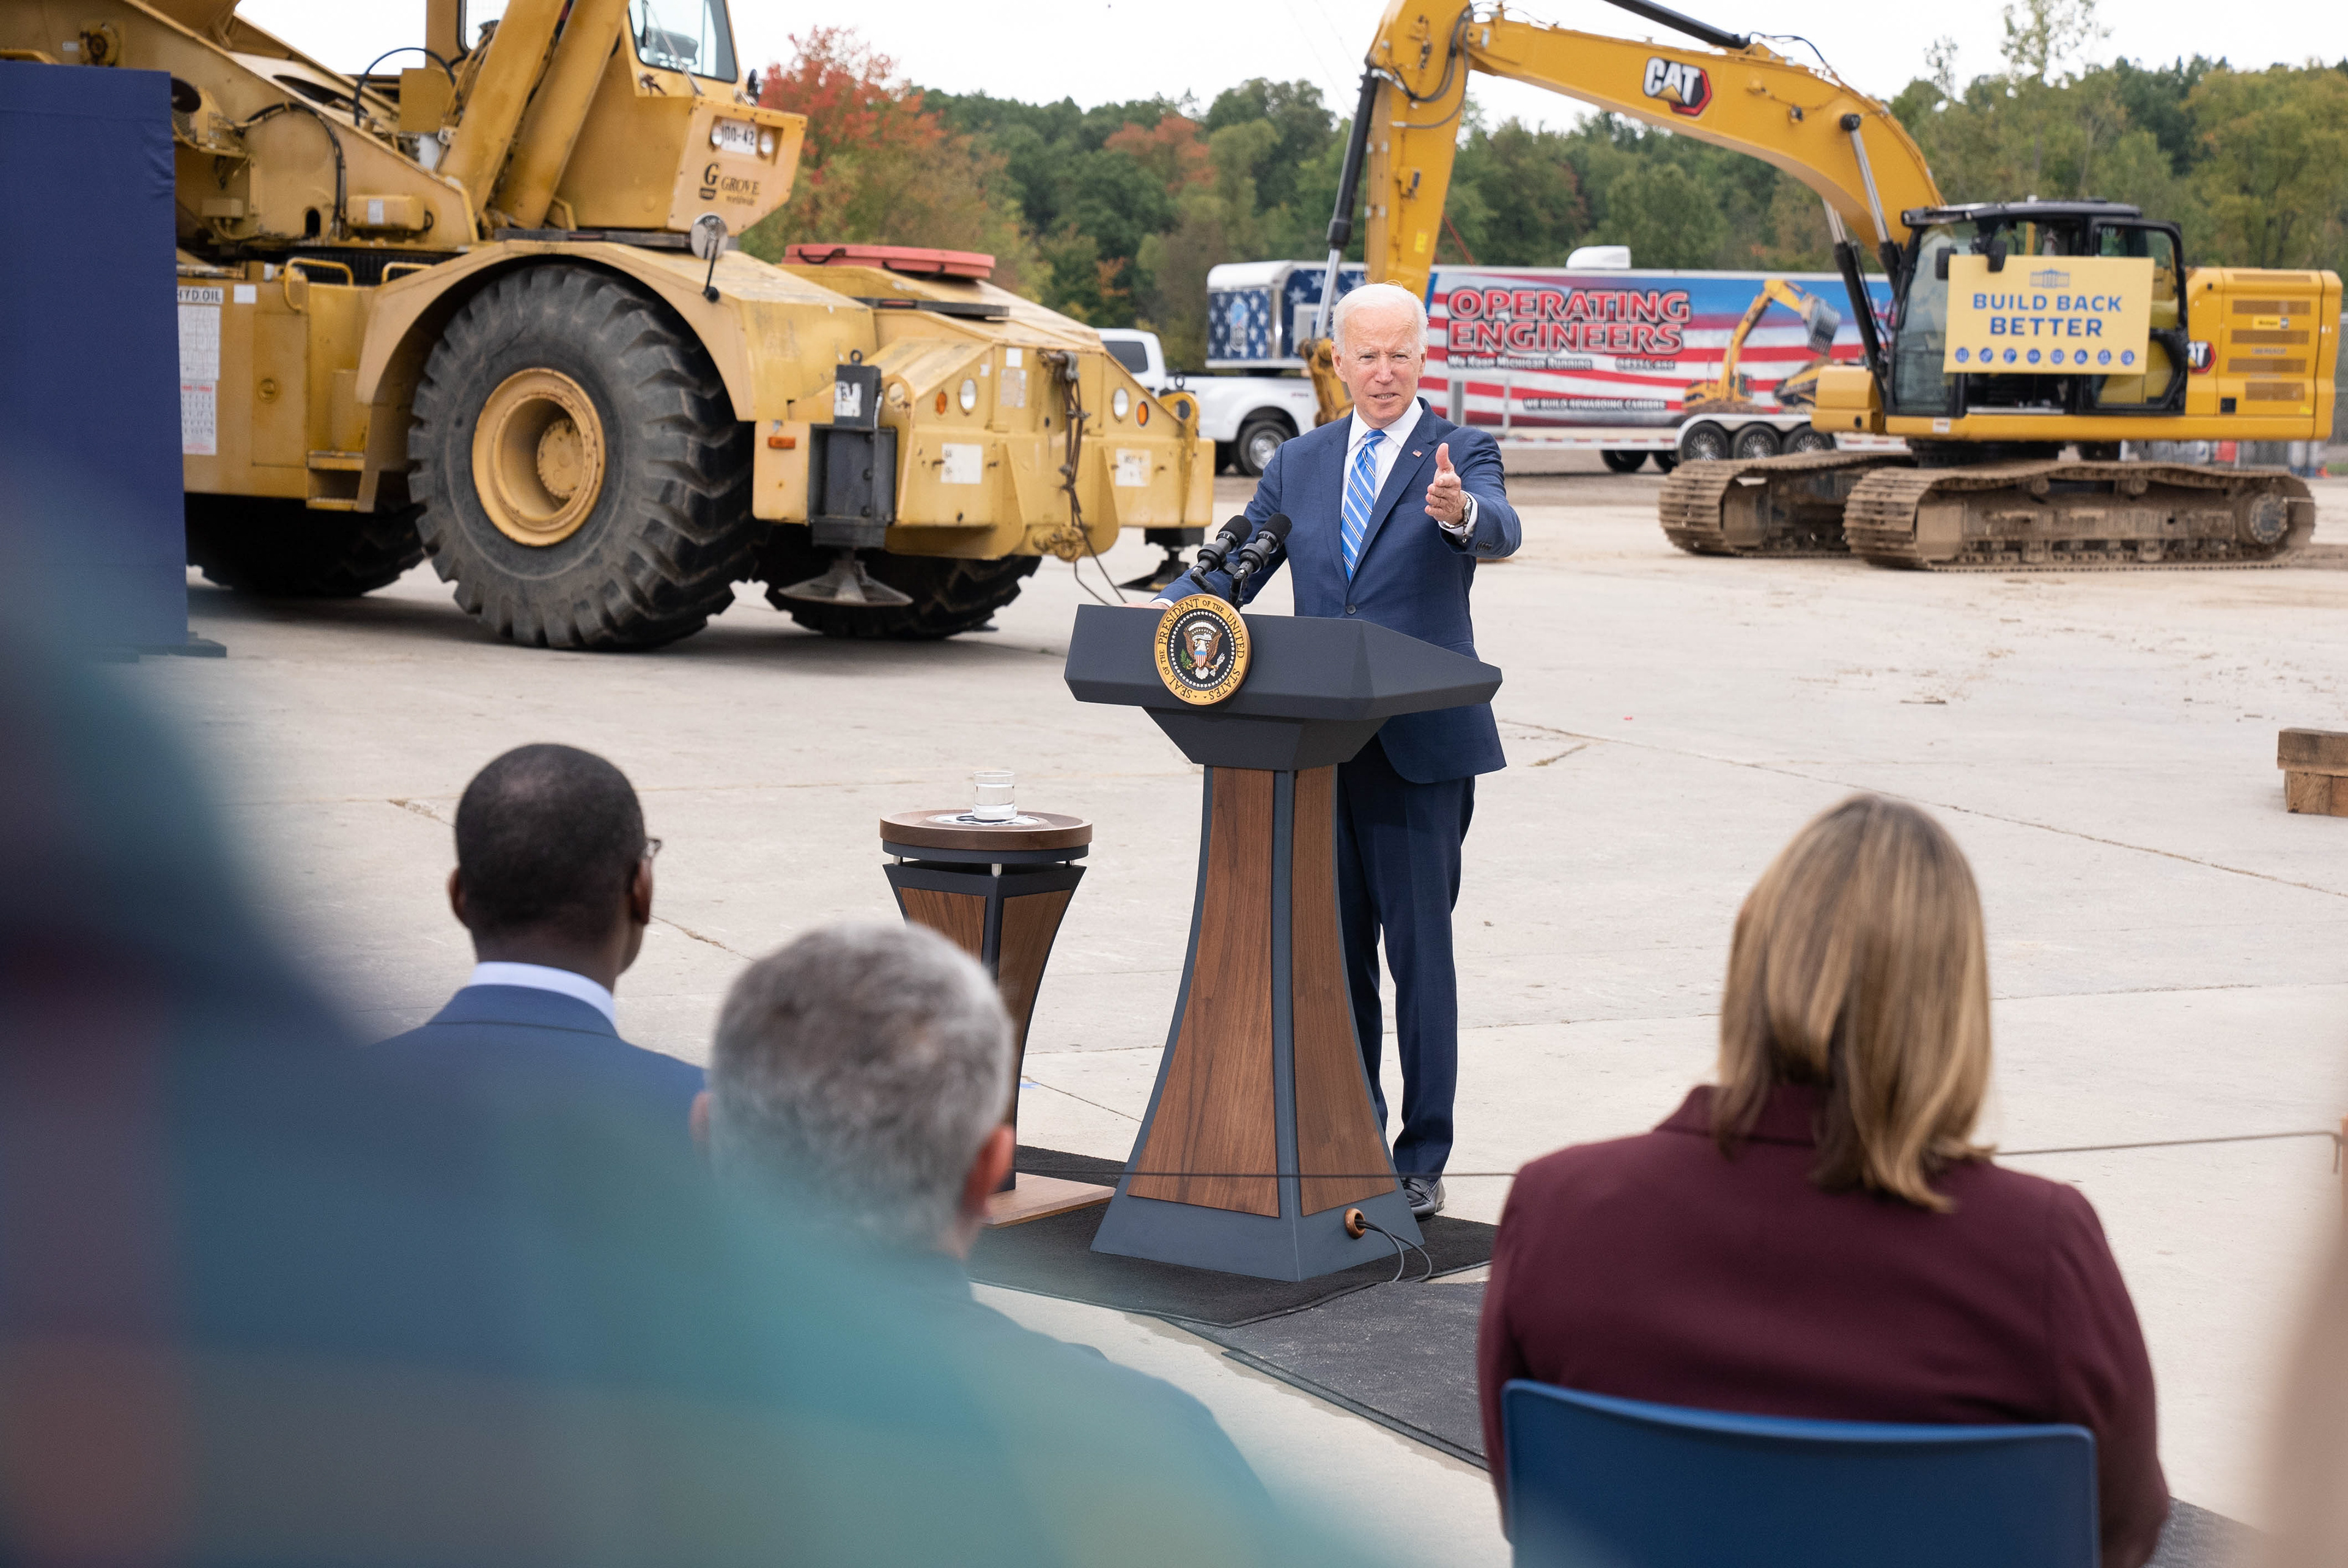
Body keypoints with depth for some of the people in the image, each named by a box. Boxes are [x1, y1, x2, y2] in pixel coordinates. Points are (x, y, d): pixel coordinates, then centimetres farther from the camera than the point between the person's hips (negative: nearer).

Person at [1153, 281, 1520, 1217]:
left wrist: (1459, 513, -46)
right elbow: (1234, 568, 11)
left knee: (1420, 949, -2)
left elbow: (1501, 533, -22)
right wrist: (1167, 610, -10)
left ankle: (1421, 1160, 5)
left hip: (1422, 744, -5)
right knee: (1335, 948, 11)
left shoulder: (1461, 456, -2)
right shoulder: (1299, 465, 12)